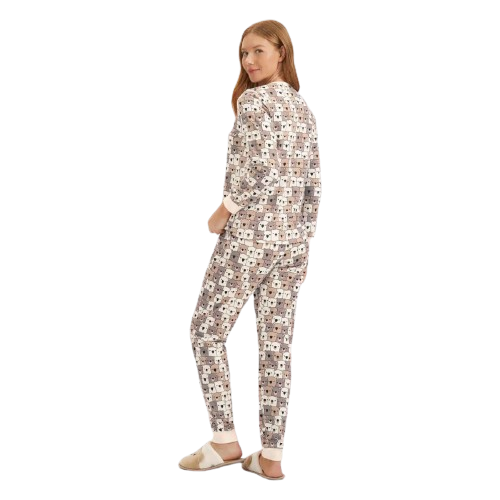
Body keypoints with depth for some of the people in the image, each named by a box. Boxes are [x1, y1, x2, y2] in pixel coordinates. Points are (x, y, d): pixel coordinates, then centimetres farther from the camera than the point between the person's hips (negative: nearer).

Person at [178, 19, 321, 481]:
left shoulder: (253, 101, -8)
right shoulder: (304, 108, 15)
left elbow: (259, 167, -22)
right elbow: (314, 185, 15)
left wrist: (222, 212, -12)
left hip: (249, 234, -7)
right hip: (294, 239, 7)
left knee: (207, 331, 4)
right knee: (277, 344, 6)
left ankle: (225, 440, 3)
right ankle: (271, 456, 9)